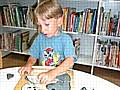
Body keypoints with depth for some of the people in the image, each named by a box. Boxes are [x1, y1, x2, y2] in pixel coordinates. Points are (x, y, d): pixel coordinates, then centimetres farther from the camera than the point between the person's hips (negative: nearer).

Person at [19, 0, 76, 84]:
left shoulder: (65, 39, -8)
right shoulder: (40, 38, 5)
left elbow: (70, 61, -20)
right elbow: (33, 56, 13)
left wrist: (53, 73, -34)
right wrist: (29, 64, -9)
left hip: (61, 75, -2)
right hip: (42, 76, 3)